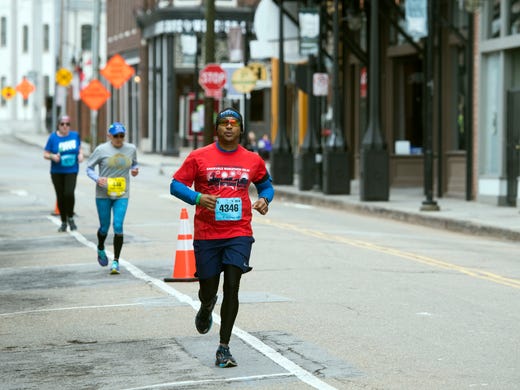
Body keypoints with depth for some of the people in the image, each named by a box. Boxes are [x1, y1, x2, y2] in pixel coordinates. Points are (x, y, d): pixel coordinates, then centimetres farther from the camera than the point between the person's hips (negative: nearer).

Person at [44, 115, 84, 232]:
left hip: (71, 171, 0)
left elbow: (79, 148, 19)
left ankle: (70, 218, 4)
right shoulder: (53, 137, -3)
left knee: (69, 193, -18)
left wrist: (80, 154, -2)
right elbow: (45, 154, 0)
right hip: (57, 172, 0)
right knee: (60, 196, 5)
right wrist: (53, 156, -21)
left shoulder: (75, 135, 3)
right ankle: (63, 222, 19)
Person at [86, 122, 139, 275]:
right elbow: (89, 168, 1)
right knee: (104, 227, 8)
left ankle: (116, 261, -3)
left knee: (118, 226, -10)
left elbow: (134, 163, 22)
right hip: (103, 195, -1)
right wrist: (97, 178, -18)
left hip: (122, 195, 1)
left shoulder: (131, 149, 5)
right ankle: (101, 249, 40)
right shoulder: (101, 150, -5)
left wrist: (135, 169, -2)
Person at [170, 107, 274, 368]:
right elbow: (176, 185, 0)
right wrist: (198, 198, -18)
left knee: (232, 286, -11)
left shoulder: (253, 160, 6)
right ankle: (206, 307, 48)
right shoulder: (199, 157, -1)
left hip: (239, 233, 0)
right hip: (206, 235, 0)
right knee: (208, 290, 8)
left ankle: (224, 348, -4)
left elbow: (266, 185, 21)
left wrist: (264, 200, -2)